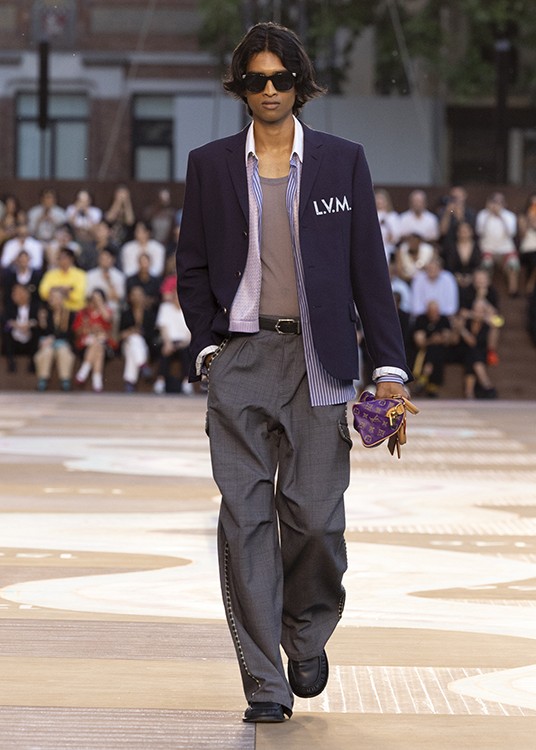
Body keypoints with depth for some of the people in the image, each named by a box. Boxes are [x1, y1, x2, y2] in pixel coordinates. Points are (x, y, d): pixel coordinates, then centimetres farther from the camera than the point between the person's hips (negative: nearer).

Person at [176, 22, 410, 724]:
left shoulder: (343, 161, 7)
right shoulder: (210, 166, 9)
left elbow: (369, 268, 6)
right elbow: (193, 268, 13)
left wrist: (390, 365, 0)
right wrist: (206, 346, 0)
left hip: (317, 359, -1)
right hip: (240, 358, 1)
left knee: (315, 513, -5)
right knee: (245, 517, -5)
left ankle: (308, 634, 25)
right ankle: (265, 684, 0)